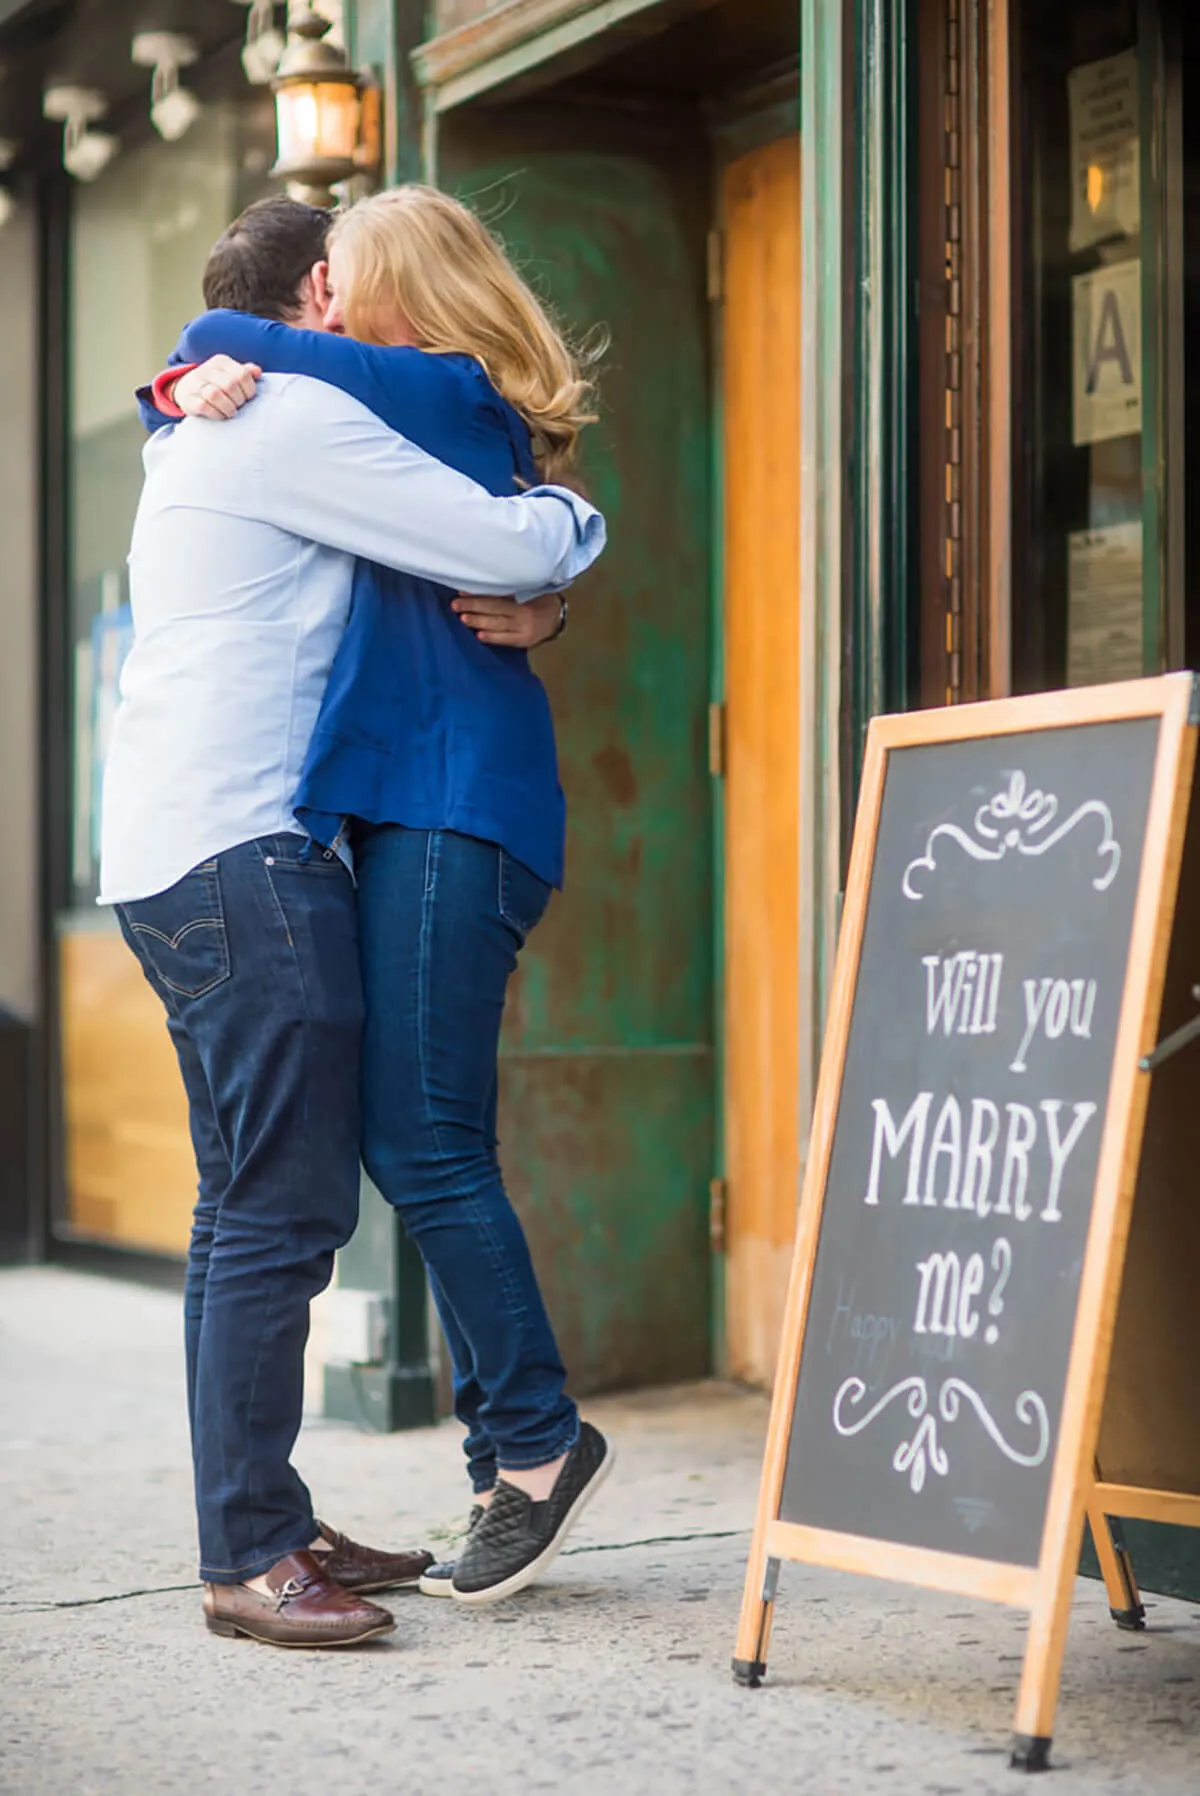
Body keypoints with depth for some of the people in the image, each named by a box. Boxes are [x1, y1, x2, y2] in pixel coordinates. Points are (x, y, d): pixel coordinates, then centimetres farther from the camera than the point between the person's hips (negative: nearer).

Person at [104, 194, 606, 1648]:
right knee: (287, 1206, -11)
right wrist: (568, 515, 10)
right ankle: (247, 1556, -10)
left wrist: (509, 584, 12)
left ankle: (263, 1526, 18)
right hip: (240, 856, -11)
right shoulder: (298, 422, -8)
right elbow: (510, 550, -13)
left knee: (251, 1204, 13)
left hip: (176, 860, 11)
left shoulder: (207, 434, 24)